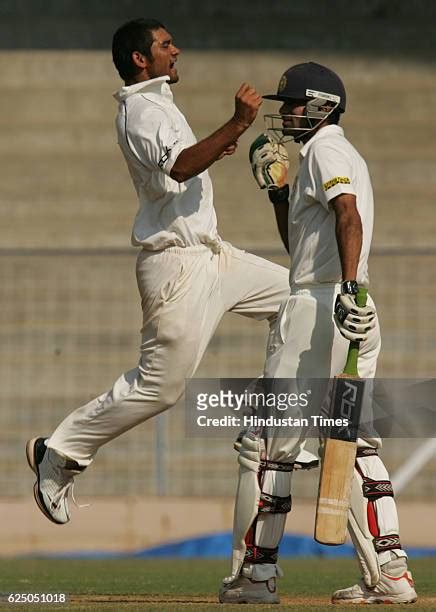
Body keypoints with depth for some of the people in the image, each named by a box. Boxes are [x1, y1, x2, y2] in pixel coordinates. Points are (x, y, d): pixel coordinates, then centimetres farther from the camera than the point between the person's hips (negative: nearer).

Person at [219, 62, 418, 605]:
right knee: (354, 445, 9)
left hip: (318, 306, -10)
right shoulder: (347, 155, 24)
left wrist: (348, 287, -35)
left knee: (267, 443, -4)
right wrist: (276, 187, 20)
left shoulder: (325, 150, -6)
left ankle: (255, 572, -2)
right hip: (355, 313, 10)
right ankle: (389, 573, 3)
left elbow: (349, 217, -24)